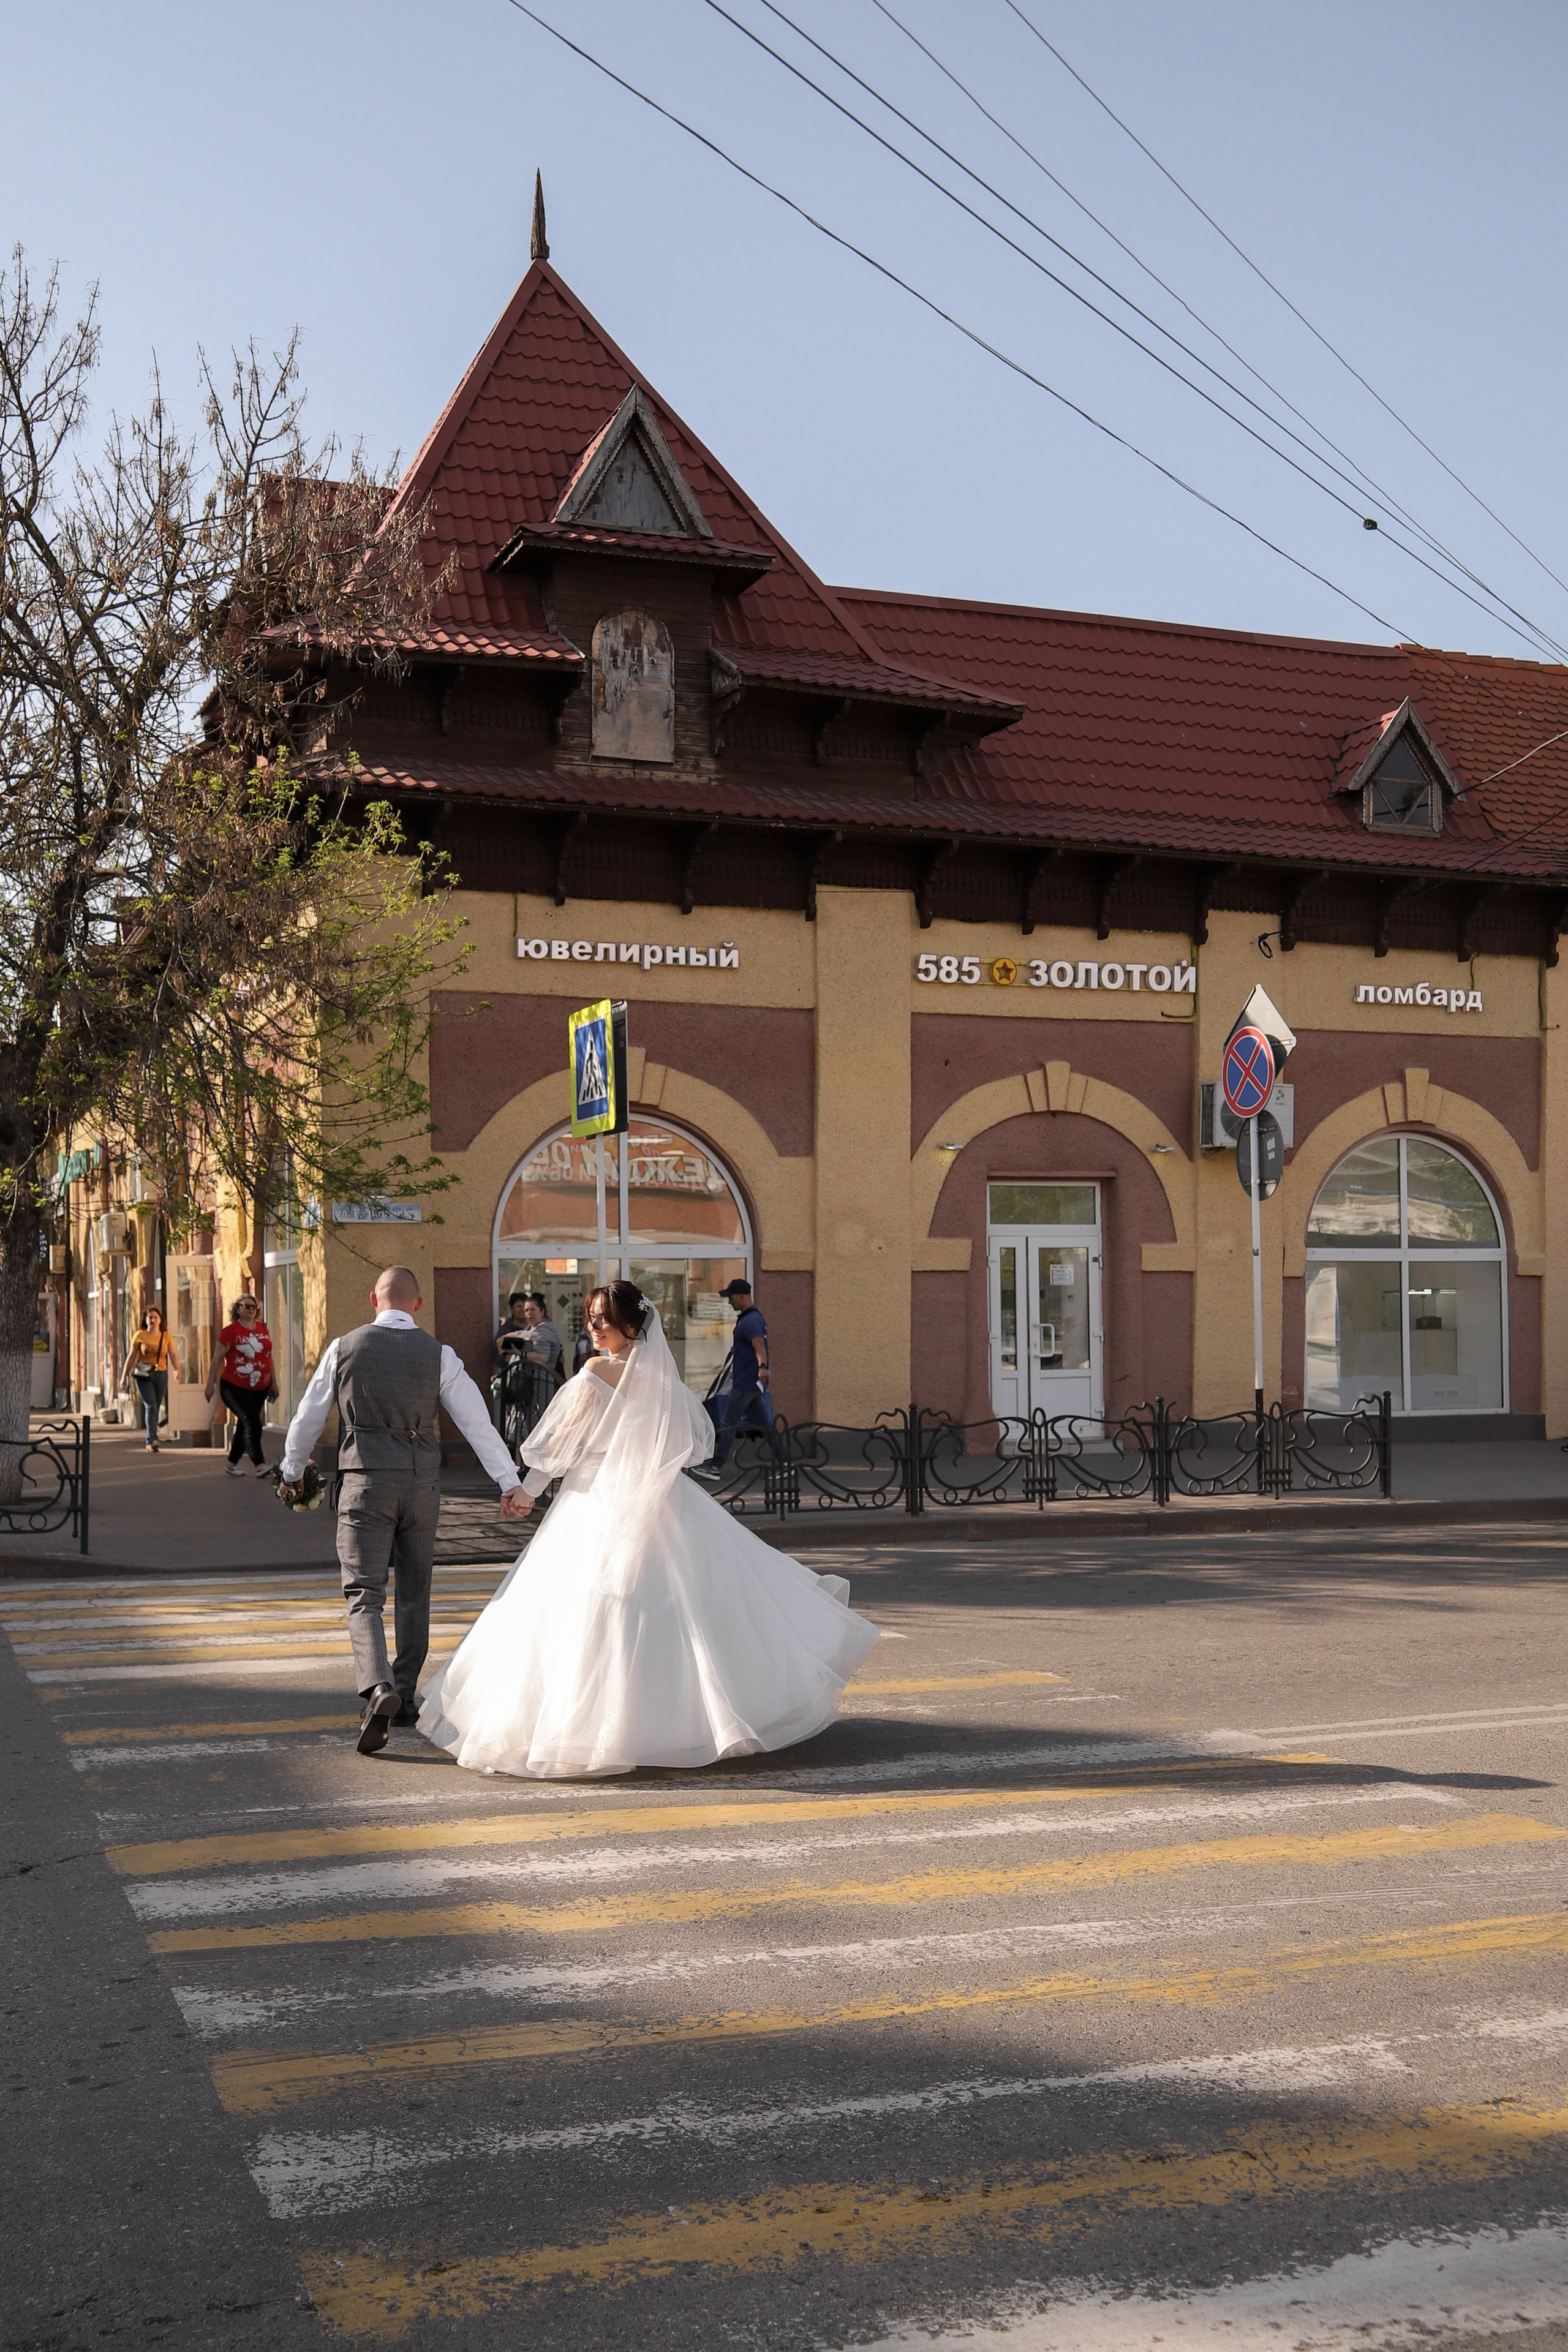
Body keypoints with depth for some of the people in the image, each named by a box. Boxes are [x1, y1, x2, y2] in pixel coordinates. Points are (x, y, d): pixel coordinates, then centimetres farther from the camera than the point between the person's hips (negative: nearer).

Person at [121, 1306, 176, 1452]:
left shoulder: (166, 1337, 7)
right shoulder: (140, 1335, 1)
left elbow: (172, 1354, -1)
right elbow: (131, 1357, 4)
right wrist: (125, 1376, 3)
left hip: (161, 1375, 3)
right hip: (143, 1375, -3)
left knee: (157, 1408, 6)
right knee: (150, 1406, -17)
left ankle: (150, 1442, 16)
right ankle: (152, 1440, -22)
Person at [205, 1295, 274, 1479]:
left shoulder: (263, 1329, 10)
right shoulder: (231, 1331, -8)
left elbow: (269, 1357, 19)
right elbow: (218, 1359, -6)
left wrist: (273, 1384, 20)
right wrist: (211, 1384, -6)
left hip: (259, 1389, 6)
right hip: (234, 1388, -6)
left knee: (245, 1425, 12)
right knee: (252, 1422, -16)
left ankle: (232, 1464, 25)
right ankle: (260, 1465, -18)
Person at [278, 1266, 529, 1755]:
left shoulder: (345, 1348, 2)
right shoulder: (438, 1354, 1)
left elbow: (308, 1416, 11)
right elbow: (477, 1421, -1)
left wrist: (292, 1469, 27)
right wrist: (510, 1482, 3)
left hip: (364, 1482, -1)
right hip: (421, 1485, 2)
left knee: (364, 1595, -3)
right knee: (413, 1594, 17)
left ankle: (377, 1688, -26)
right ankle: (405, 1697, 25)